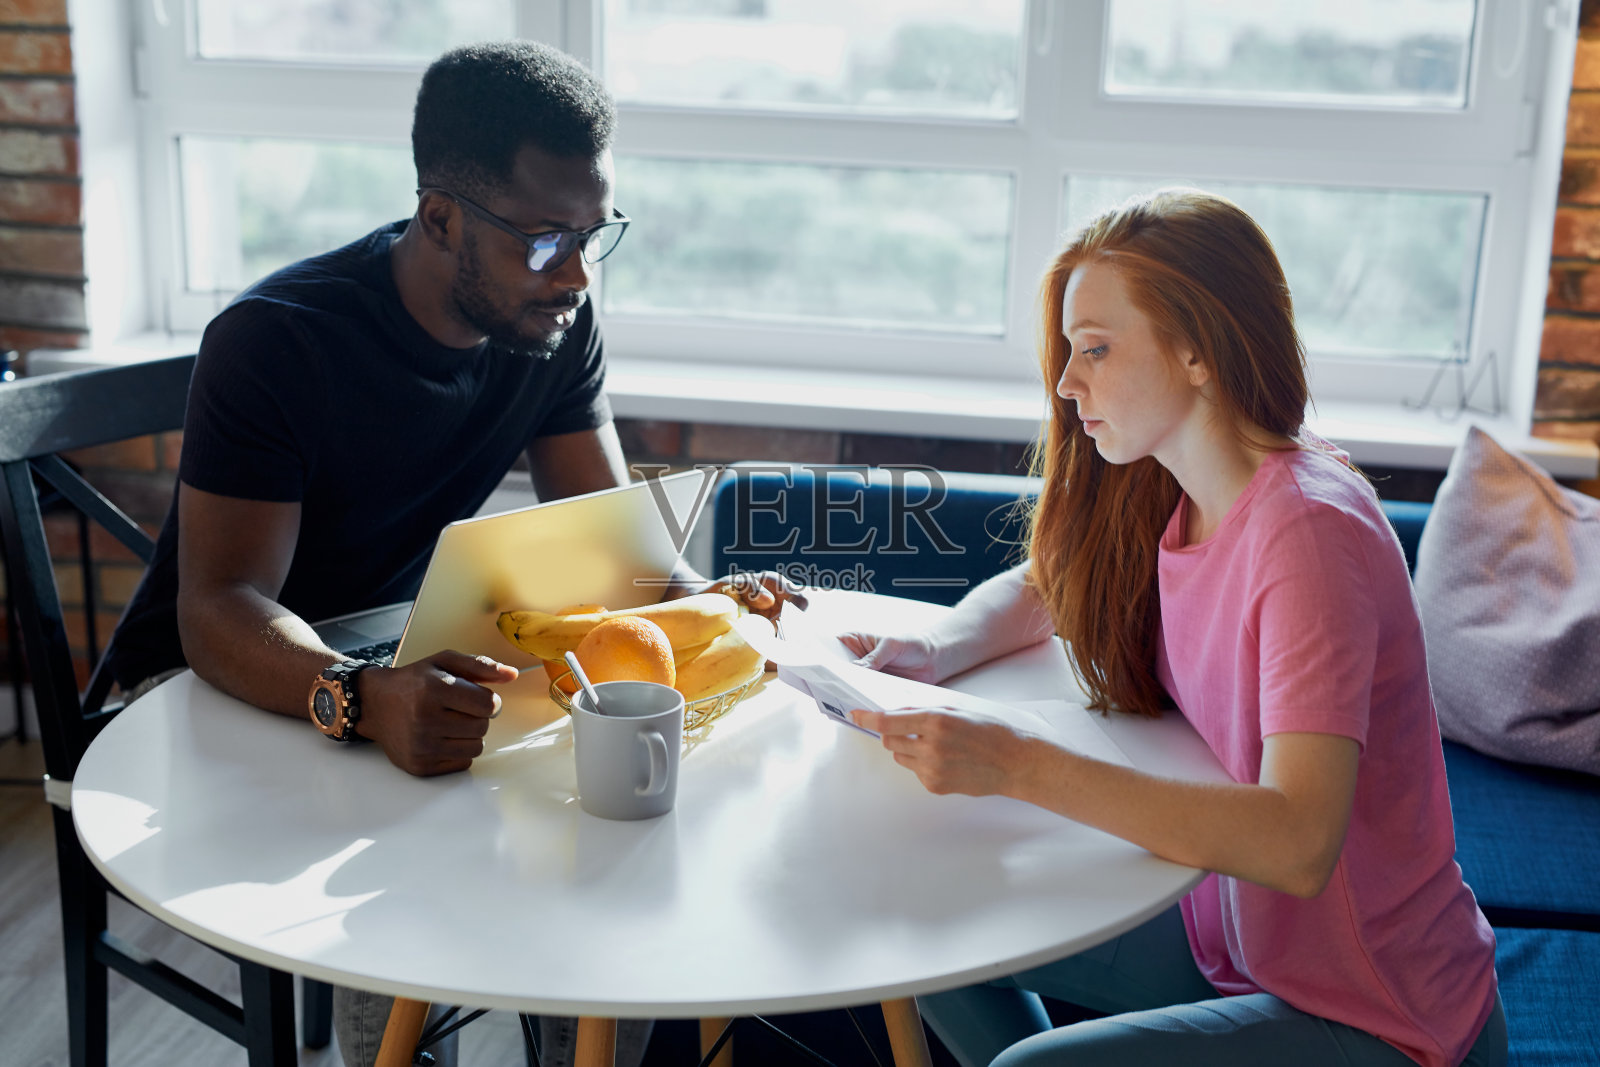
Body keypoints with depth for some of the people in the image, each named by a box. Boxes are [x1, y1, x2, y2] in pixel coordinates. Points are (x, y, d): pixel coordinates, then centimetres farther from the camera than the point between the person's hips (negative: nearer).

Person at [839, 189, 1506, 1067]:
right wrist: (937, 649, -7)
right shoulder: (1162, 498, -3)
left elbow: (1296, 843, -36)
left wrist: (1019, 767, -39)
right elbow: (1038, 588, 15)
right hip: (1229, 936, 8)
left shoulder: (1308, 532, -27)